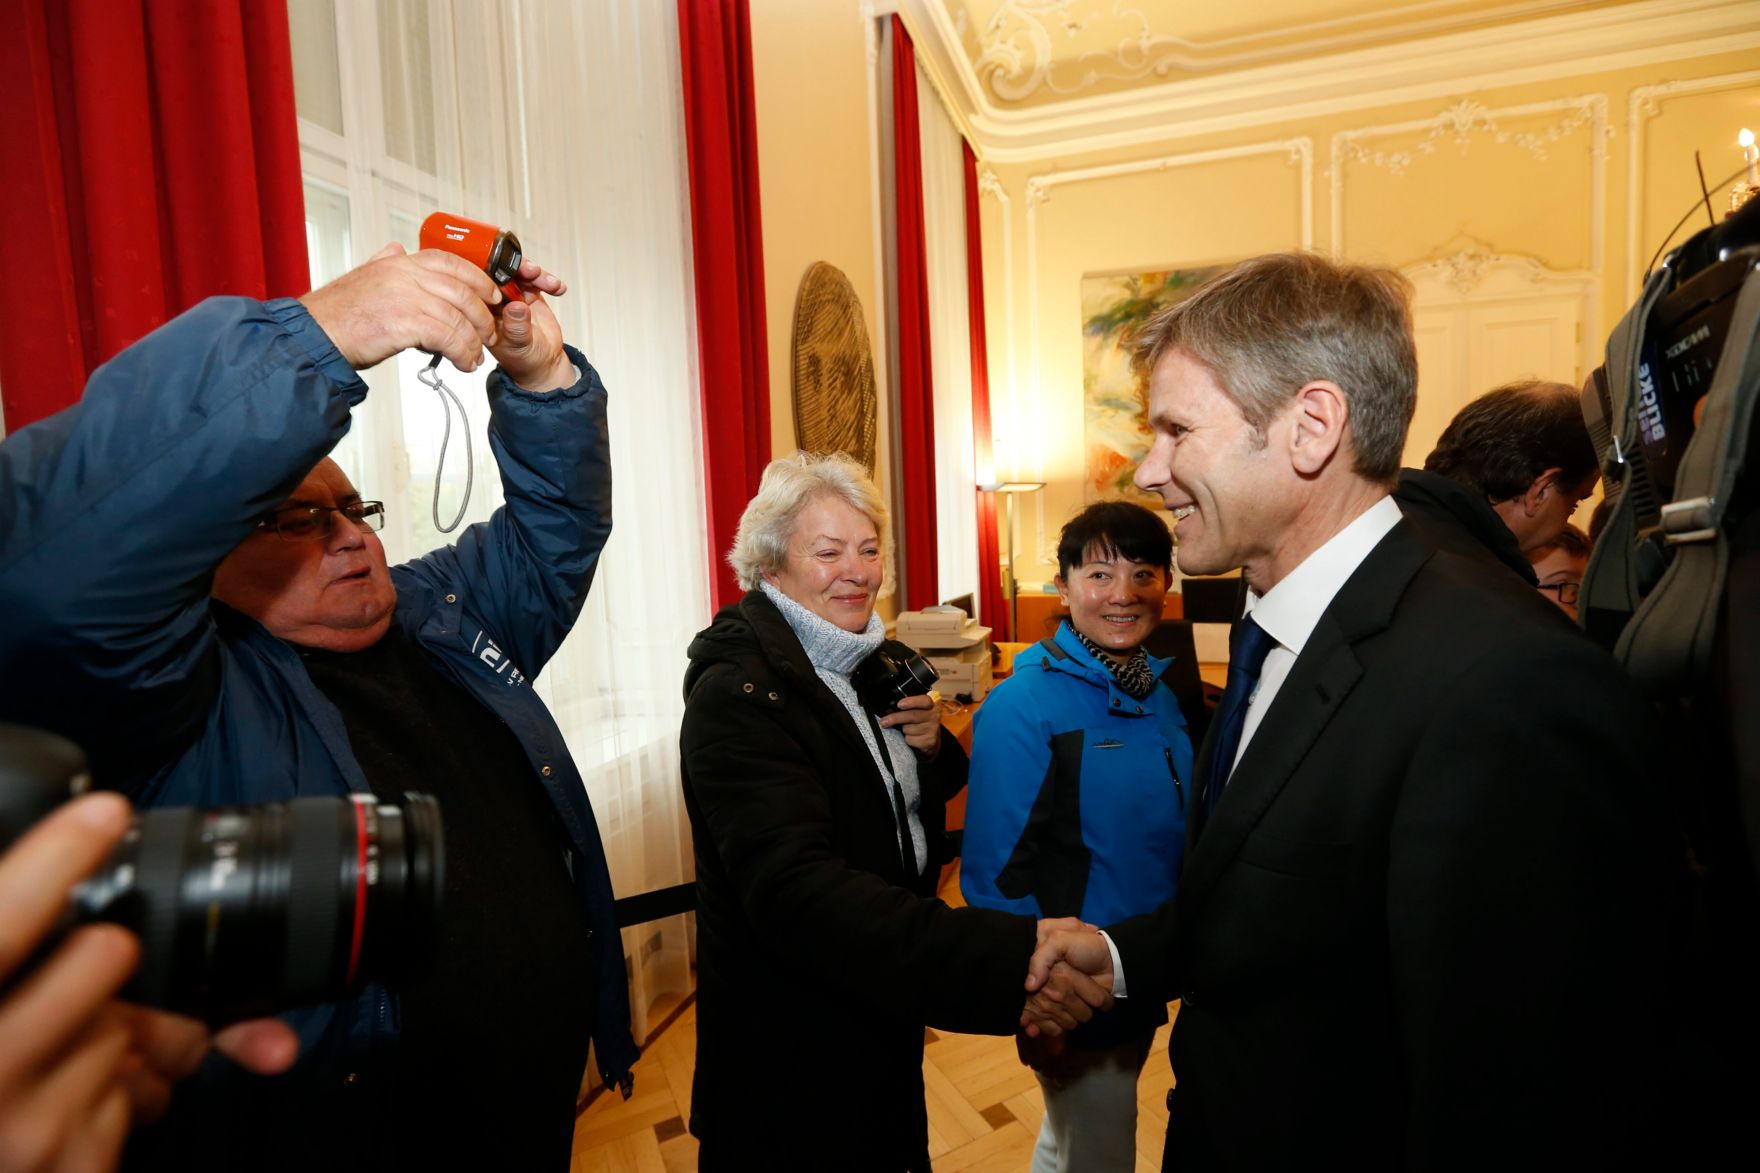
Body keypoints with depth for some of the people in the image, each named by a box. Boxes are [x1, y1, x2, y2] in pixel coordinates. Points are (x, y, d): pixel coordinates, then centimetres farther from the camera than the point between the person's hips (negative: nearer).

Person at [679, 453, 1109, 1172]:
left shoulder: (881, 665, 0)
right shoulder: (737, 694, -26)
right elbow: (795, 889, -38)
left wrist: (933, 748, -11)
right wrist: (1010, 956, -49)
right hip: (789, 1051, -7)